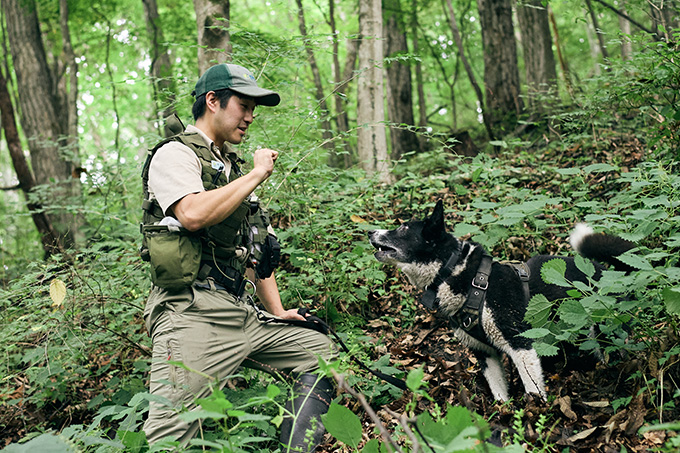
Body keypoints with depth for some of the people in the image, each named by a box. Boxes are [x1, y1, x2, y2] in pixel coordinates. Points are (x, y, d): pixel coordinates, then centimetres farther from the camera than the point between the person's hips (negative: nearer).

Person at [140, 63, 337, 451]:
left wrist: (278, 312, 17)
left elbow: (257, 246, 25)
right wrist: (257, 174, -10)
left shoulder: (232, 168, 24)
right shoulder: (176, 154, -2)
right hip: (193, 314, -9)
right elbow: (193, 214, -23)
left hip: (243, 316, 9)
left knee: (321, 351, 11)